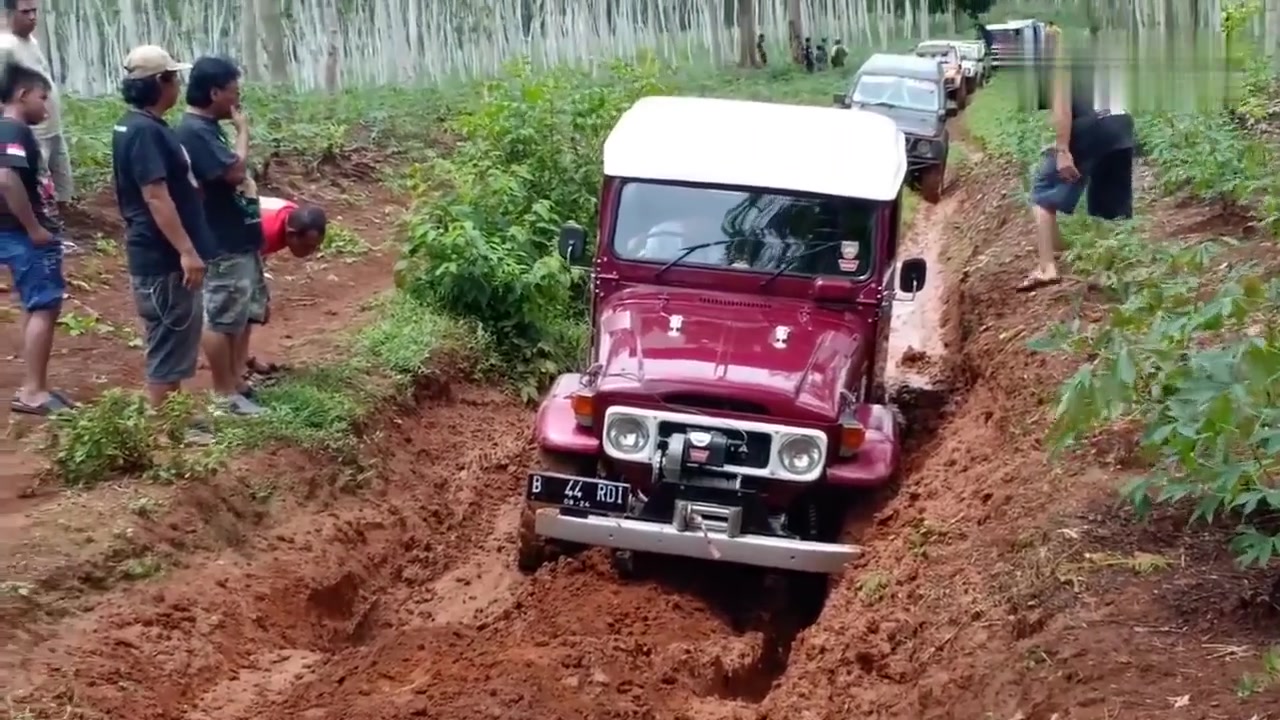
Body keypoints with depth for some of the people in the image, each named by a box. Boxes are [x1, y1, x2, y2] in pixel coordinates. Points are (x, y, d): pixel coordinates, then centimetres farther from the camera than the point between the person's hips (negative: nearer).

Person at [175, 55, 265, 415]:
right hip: (224, 243, -10)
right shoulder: (194, 131, -19)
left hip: (241, 238, 10)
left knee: (243, 316, 16)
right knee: (222, 319, -1)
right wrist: (243, 131, -13)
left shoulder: (208, 128, 13)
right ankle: (224, 394, 7)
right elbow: (235, 171, -25)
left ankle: (237, 383, 26)